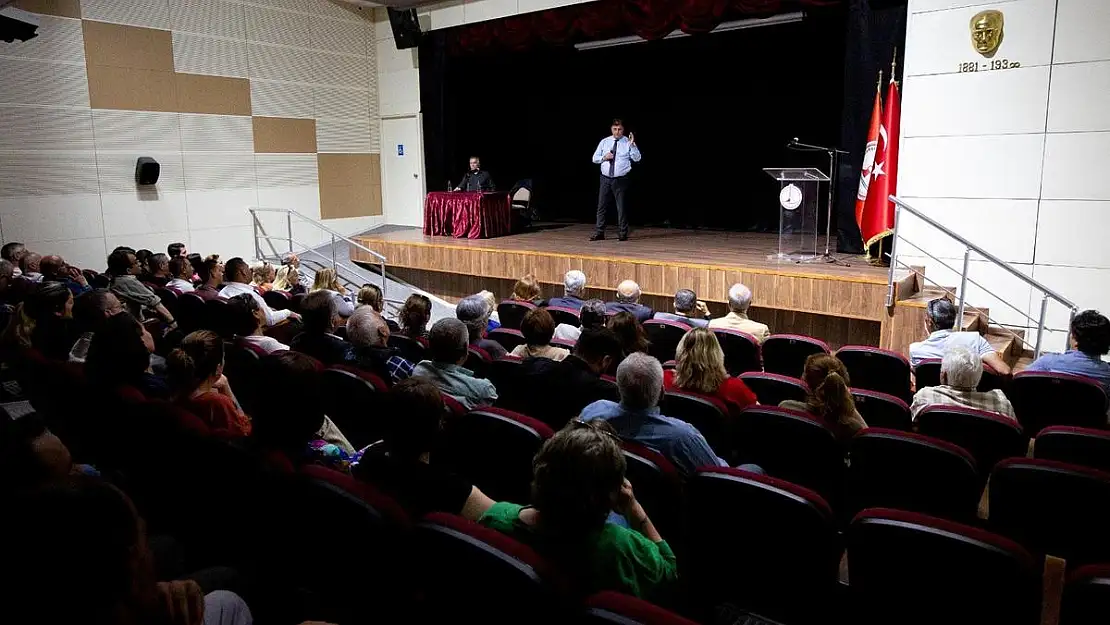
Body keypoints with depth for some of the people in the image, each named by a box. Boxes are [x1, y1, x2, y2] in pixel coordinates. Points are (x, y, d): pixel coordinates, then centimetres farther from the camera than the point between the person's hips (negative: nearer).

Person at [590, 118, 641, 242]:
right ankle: (599, 233, 11)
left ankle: (622, 234, 12)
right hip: (606, 179, 3)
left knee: (621, 207, 2)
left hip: (621, 180, -3)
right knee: (601, 206, 4)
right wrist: (604, 157, -9)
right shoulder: (604, 142, 8)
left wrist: (632, 145, -24)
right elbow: (595, 158, 10)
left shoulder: (628, 142, -1)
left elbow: (637, 158, -12)